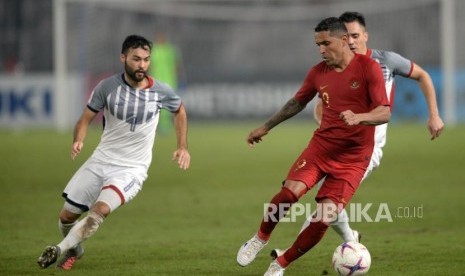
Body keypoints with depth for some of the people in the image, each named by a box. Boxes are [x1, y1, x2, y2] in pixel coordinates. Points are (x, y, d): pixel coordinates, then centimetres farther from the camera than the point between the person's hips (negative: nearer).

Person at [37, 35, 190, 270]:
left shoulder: (160, 91, -7)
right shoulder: (107, 86, -9)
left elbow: (179, 110, 15)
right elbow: (86, 118, 1)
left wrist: (182, 147, 7)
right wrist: (78, 140, -20)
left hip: (131, 169, -2)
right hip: (101, 161, 2)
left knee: (101, 210, -29)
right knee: (67, 216, 6)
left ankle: (60, 249, -15)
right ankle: (74, 250, 38)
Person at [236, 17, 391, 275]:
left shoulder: (368, 68, -9)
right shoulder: (318, 72, 5)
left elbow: (385, 113, -14)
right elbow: (297, 103, 22)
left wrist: (358, 117, -34)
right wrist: (265, 127, 28)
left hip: (353, 157, -3)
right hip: (321, 144, 3)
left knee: (324, 218, -14)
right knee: (290, 191, -23)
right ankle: (261, 238, 3)